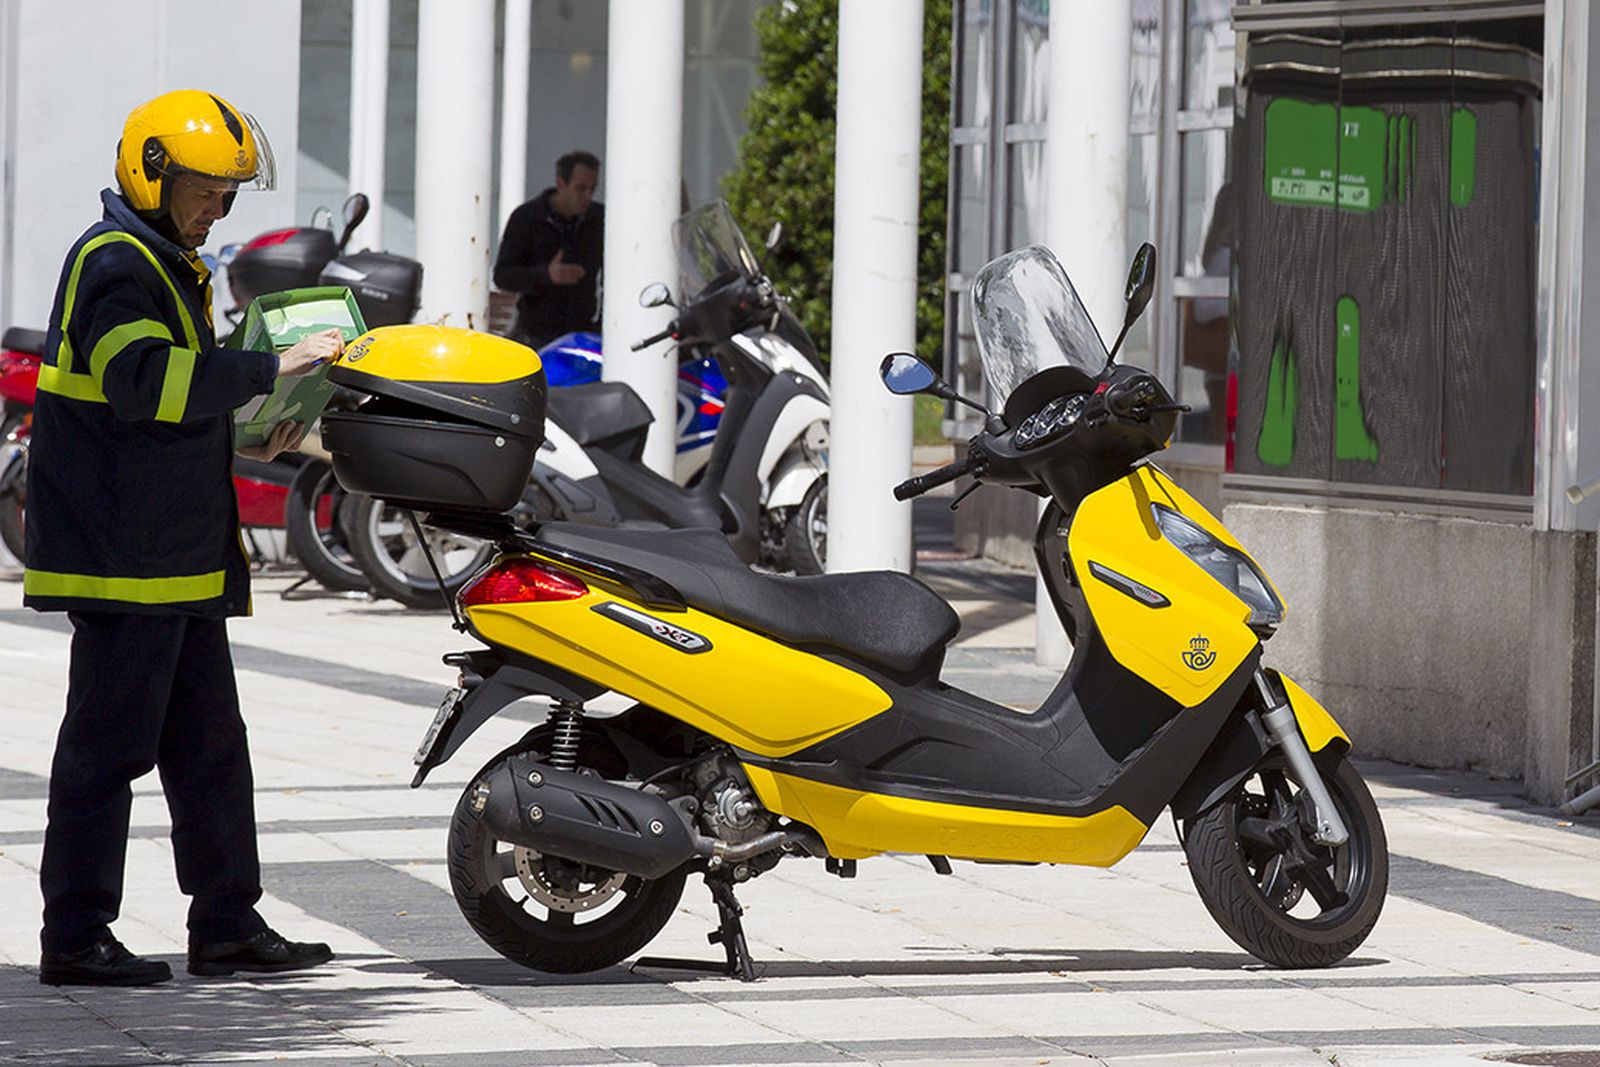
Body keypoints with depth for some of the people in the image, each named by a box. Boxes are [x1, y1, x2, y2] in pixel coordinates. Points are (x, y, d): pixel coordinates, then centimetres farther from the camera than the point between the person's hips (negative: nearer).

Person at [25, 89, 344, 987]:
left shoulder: (168, 265, 21)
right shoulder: (115, 264, -12)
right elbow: (146, 381, -28)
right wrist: (271, 369, -28)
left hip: (178, 558, 11)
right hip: (123, 558, -11)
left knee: (208, 744, 12)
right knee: (109, 744, -7)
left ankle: (229, 926, 17)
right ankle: (75, 937, -3)